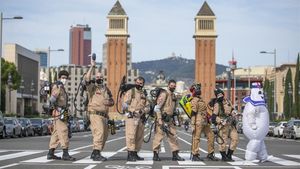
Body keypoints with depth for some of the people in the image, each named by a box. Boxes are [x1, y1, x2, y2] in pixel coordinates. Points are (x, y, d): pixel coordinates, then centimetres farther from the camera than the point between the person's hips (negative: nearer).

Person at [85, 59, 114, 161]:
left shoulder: (106, 89, 18)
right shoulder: (92, 87, 1)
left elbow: (112, 101, 19)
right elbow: (87, 78, -18)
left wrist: (108, 102, -5)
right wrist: (92, 67, -19)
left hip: (104, 115, 7)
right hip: (95, 114, -7)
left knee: (104, 135, 10)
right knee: (99, 132, -21)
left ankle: (95, 153, 21)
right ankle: (96, 154, -22)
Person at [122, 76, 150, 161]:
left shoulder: (144, 94, 17)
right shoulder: (130, 92, 1)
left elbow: (148, 107, 11)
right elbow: (124, 105, -6)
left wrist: (143, 110, -10)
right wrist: (132, 110, -19)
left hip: (141, 118, 6)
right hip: (132, 117, -6)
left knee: (139, 137, 9)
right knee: (131, 136, -11)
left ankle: (135, 154, 18)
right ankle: (130, 154, -11)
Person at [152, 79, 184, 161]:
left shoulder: (173, 95, 17)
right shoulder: (164, 93, -10)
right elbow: (157, 108, -17)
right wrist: (159, 119, -22)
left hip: (169, 119, 9)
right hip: (162, 118, -9)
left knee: (173, 136, 8)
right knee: (159, 136, -6)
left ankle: (175, 155, 13)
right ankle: (155, 154, 1)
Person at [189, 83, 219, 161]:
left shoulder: (201, 99, 21)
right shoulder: (194, 101, -8)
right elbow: (193, 113, -15)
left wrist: (208, 121, 26)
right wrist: (193, 125, -20)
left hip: (205, 122, 10)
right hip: (199, 121, -10)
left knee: (210, 136, 10)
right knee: (196, 137, -6)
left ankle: (210, 154, 16)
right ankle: (195, 155, -2)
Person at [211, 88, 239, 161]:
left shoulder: (227, 101, 13)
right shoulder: (217, 104, -9)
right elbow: (213, 117, -15)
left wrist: (233, 119, 12)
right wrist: (222, 121, -24)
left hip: (231, 124, 7)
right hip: (223, 125, -7)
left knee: (235, 139, 2)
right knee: (223, 141, -3)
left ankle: (229, 155, 12)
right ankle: (224, 156, 13)